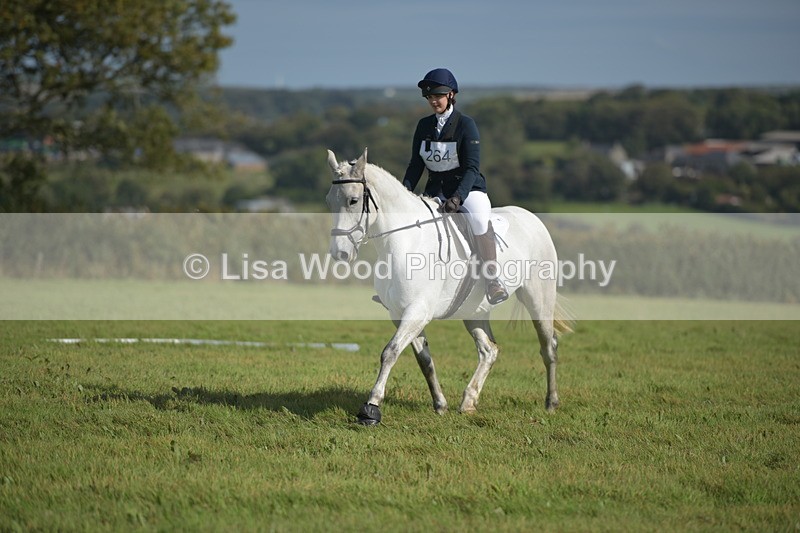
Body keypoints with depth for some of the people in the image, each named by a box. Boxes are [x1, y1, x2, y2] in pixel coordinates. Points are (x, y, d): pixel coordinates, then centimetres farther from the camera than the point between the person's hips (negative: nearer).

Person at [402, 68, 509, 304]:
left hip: (468, 189, -6)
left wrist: (458, 197, -30)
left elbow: (472, 168, -16)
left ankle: (493, 280, -29)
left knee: (479, 217, -36)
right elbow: (416, 165, 9)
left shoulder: (465, 124, -10)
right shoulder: (424, 125, 6)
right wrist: (405, 190, -10)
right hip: (435, 191, 6)